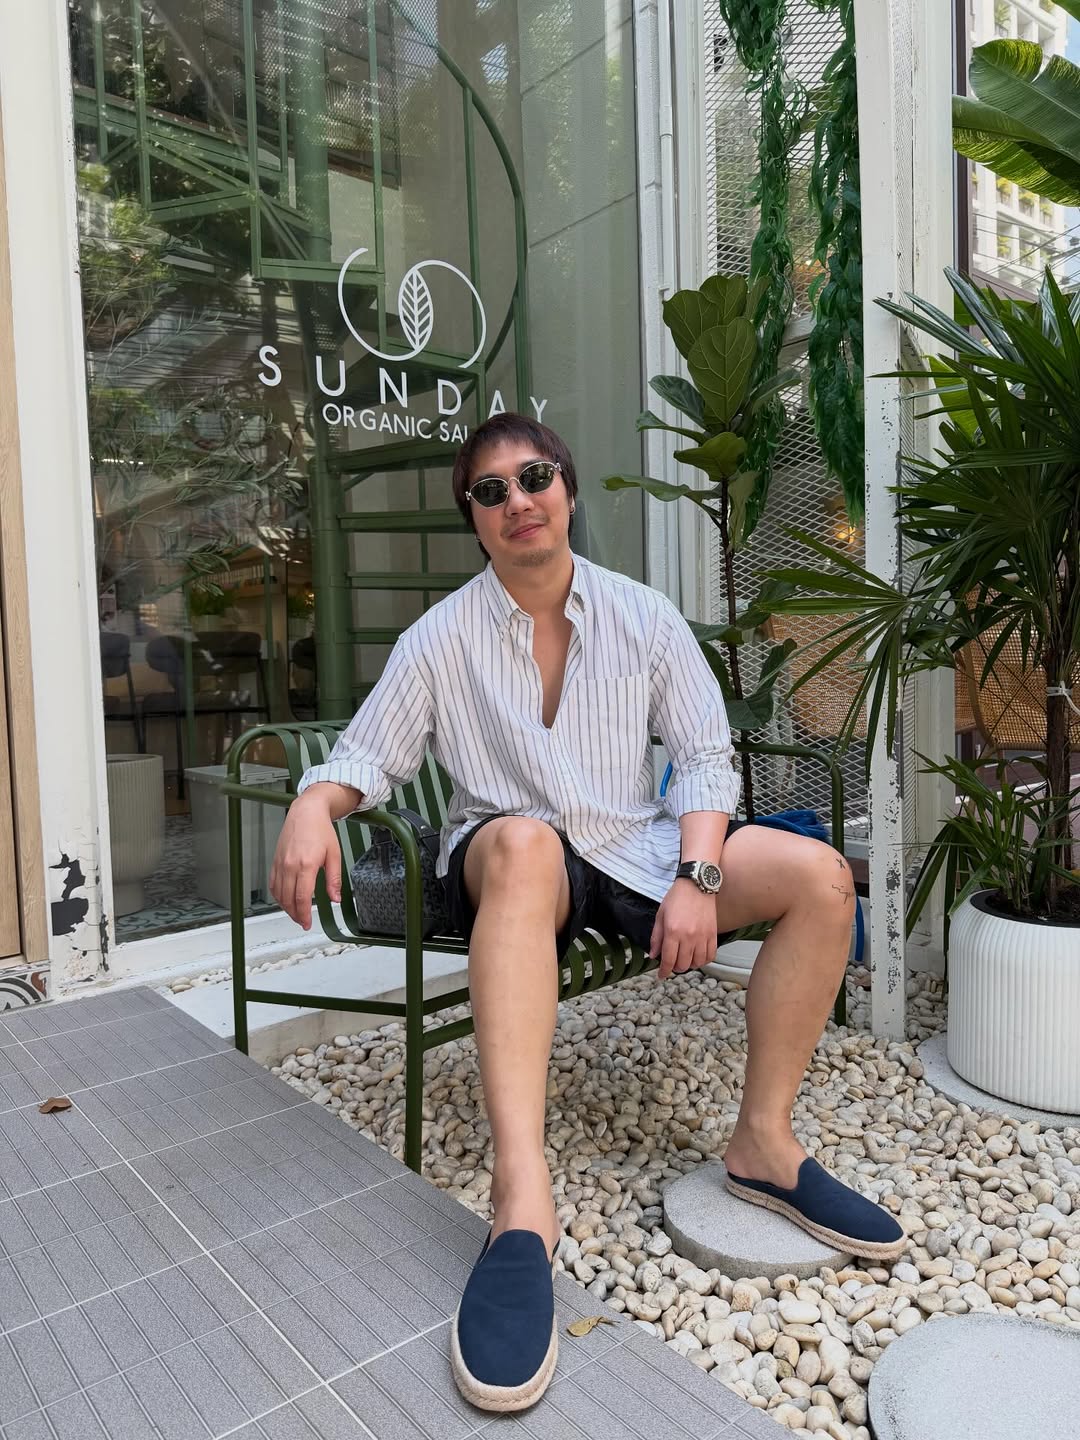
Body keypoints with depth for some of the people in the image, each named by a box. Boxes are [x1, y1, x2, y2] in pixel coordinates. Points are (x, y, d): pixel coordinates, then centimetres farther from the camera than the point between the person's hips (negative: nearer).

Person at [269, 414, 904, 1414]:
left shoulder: (644, 617, 4)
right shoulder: (441, 639, 0)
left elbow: (705, 758, 2)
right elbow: (367, 756, 0)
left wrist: (696, 878, -13)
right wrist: (314, 806, -24)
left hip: (635, 853, 3)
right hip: (510, 870, -3)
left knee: (820, 876, -16)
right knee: (522, 840, -40)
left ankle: (763, 1142, -4)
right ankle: (521, 1206, -46)